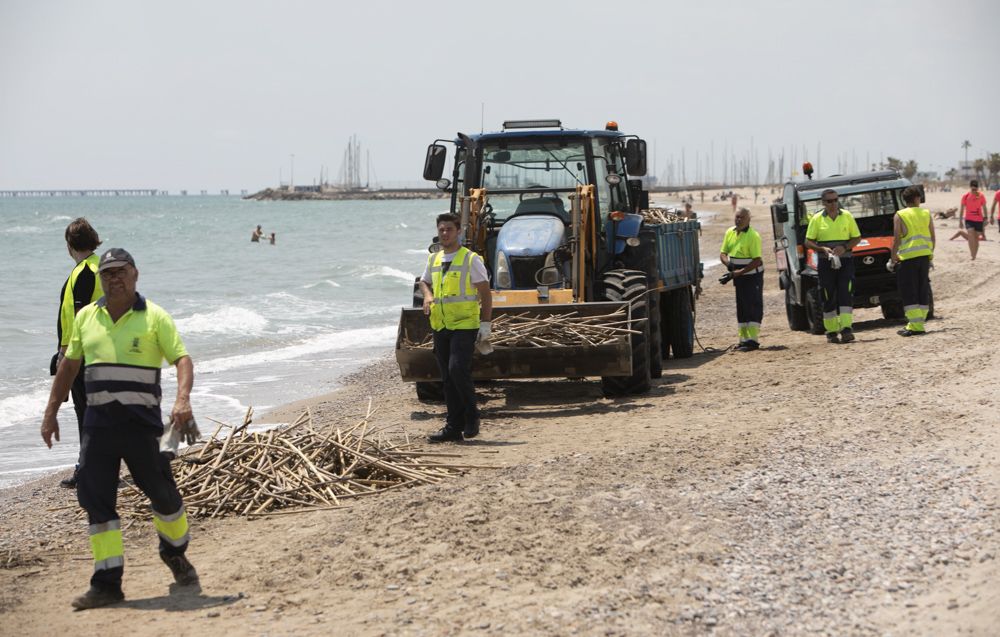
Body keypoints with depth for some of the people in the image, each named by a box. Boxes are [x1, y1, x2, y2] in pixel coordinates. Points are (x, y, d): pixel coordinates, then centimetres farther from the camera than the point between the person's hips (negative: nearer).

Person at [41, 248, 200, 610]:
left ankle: (175, 553, 32)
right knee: (95, 499, -2)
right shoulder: (86, 318, 11)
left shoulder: (154, 317, -1)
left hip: (141, 421, -4)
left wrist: (182, 399, -26)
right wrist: (50, 413, 15)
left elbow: (182, 359, -9)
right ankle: (107, 584, 3)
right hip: (98, 423, 4)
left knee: (161, 491, 2)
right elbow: (69, 366, 19)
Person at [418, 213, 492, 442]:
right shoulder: (433, 259, 12)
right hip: (440, 327, 6)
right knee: (447, 378, 7)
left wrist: (485, 324, -9)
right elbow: (425, 282, 27)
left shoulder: (471, 259, -5)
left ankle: (472, 416, -1)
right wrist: (427, 295, 3)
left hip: (465, 325, -6)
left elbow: (485, 293, -4)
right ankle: (453, 427, 12)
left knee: (458, 369, -20)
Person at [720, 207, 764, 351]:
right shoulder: (730, 233, 6)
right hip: (738, 276, 8)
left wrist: (740, 272, -23)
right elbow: (723, 253, 9)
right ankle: (744, 338, 19)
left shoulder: (753, 236, -16)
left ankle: (753, 340, -10)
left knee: (753, 307, -8)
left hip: (752, 275, -8)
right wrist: (728, 263, -13)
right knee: (741, 308, 12)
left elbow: (757, 260, -20)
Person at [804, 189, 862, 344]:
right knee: (829, 298, 2)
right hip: (826, 263, 0)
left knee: (845, 294, -12)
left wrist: (845, 247, -10)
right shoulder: (817, 219, 3)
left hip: (845, 261, 0)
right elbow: (808, 242, 3)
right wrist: (823, 249, -15)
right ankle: (831, 332, 8)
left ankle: (846, 329, -16)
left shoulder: (847, 216, 7)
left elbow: (857, 238, 10)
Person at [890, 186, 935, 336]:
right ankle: (919, 323, 13)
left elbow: (896, 239, -7)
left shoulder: (900, 216, -2)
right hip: (925, 255, 4)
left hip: (908, 257, -4)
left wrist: (893, 257, 3)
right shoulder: (926, 214, 9)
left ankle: (915, 326, -10)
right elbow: (932, 237, 10)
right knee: (923, 290, 12)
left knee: (909, 292, -2)